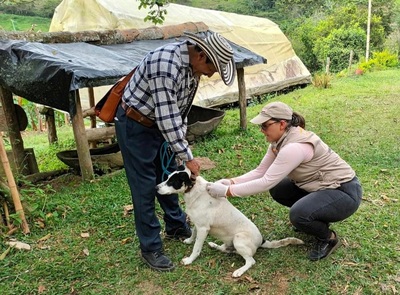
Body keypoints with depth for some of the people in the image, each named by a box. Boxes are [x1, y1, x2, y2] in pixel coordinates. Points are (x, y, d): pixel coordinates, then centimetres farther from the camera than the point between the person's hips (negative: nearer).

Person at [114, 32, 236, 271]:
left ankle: (177, 227, 36)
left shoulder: (193, 65, -3)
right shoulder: (165, 64, -32)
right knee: (145, 187, -3)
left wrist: (181, 146, 5)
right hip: (135, 125, -8)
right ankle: (151, 248, 12)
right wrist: (188, 157, -24)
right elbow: (167, 117, -31)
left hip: (160, 125, 8)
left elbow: (181, 109, 7)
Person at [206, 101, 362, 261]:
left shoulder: (294, 147, -30)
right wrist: (231, 181, -14)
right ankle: (311, 219, 21)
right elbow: (260, 171, -1)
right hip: (322, 187, 9)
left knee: (298, 214, -30)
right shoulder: (280, 141, -2)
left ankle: (328, 238, 2)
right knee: (277, 189, 4)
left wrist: (227, 191, -27)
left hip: (345, 192, -9)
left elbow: (266, 182, -31)